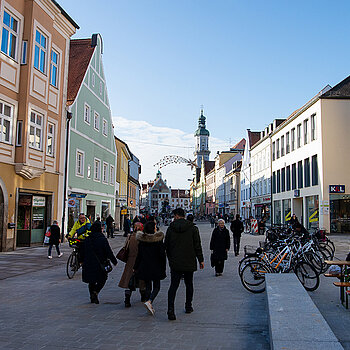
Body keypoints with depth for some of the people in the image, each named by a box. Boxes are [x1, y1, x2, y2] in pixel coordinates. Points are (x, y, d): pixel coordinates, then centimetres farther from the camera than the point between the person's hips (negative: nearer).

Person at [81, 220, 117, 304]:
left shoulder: (87, 239, 3)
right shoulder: (103, 239, -13)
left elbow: (83, 252, 11)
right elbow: (109, 252, -10)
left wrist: (82, 261, 25)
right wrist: (114, 261, 2)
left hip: (88, 264, 5)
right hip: (99, 264, -5)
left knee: (91, 281, 17)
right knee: (102, 278, 10)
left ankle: (92, 297, 21)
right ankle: (95, 292, -9)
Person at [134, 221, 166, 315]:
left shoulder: (141, 240, -1)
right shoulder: (158, 239, -11)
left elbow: (139, 255, 3)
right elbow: (162, 254, -10)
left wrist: (136, 267, 11)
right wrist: (163, 267, -2)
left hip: (144, 267, 4)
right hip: (156, 267, -4)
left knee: (148, 287, 15)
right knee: (156, 287, 8)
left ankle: (150, 307, 17)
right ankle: (149, 302, -15)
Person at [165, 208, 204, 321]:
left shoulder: (170, 228, -1)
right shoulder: (192, 228, -3)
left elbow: (167, 246, 6)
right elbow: (197, 245, -3)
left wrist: (170, 259, 19)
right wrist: (201, 260, 6)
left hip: (175, 263, 0)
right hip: (189, 262, 0)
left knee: (173, 286, -1)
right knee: (189, 284, 16)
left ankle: (170, 309, -14)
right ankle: (188, 306, 26)